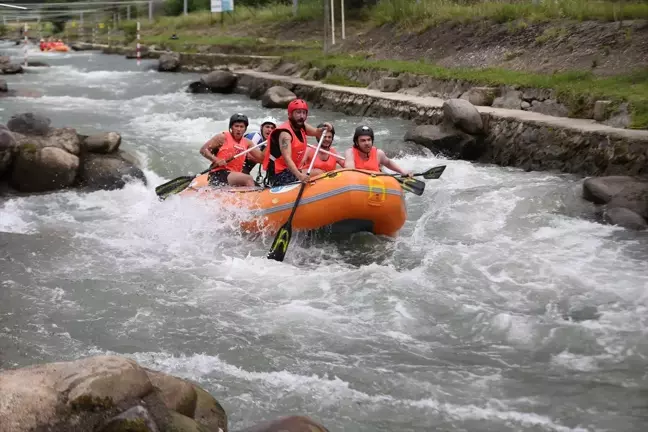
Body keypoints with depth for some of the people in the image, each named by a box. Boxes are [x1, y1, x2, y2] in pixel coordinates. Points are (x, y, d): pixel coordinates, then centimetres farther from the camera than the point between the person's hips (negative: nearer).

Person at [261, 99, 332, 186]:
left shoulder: (302, 126, 7)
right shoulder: (284, 133, -19)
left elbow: (317, 133, 20)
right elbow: (287, 158, -30)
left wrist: (324, 128, -4)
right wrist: (299, 175, -44)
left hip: (291, 170, 9)